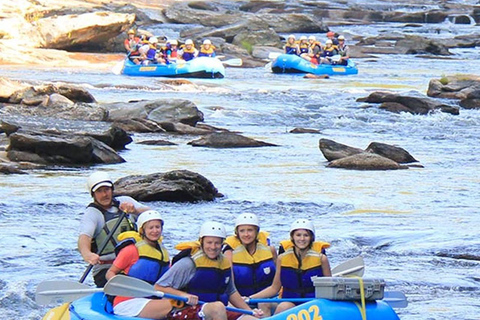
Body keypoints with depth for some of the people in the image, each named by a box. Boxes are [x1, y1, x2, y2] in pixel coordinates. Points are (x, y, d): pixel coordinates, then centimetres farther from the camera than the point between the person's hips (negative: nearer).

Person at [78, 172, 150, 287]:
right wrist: (86, 253, -45)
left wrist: (135, 210, -25)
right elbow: (84, 236, -22)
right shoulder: (91, 213, -3)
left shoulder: (125, 201, 12)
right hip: (106, 269, -5)